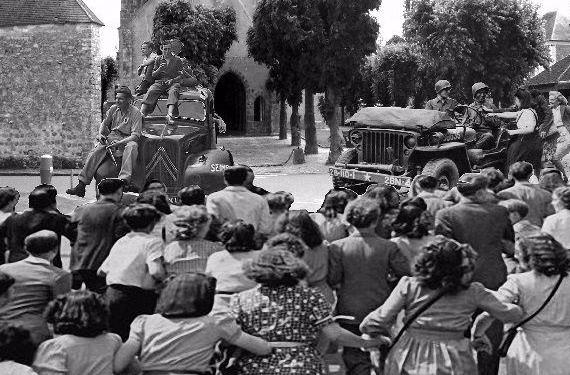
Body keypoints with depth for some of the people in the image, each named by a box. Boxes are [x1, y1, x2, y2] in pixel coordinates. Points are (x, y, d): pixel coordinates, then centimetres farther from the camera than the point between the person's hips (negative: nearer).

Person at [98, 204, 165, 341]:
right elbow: (156, 272, -21)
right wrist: (166, 280, -1)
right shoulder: (153, 242, -7)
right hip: (138, 297, -6)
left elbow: (102, 271, 15)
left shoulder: (119, 242, 13)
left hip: (111, 293, 6)